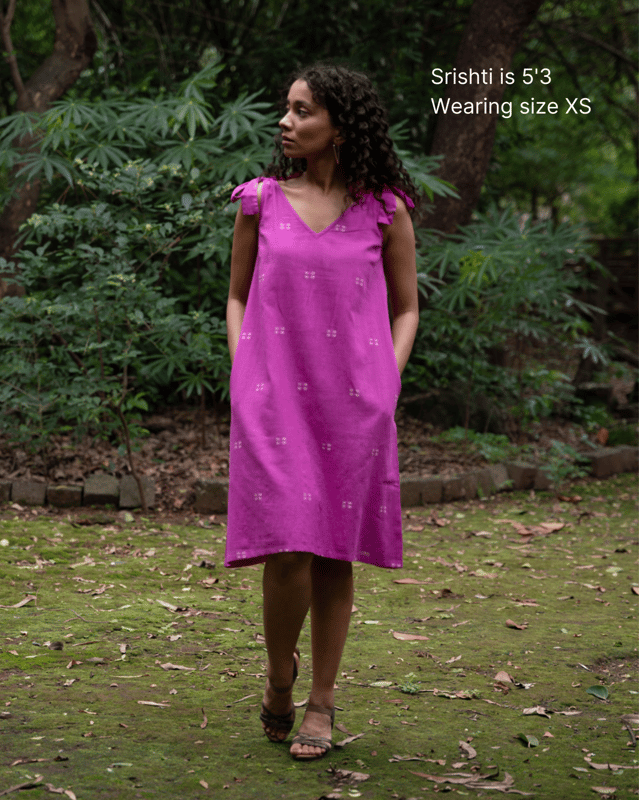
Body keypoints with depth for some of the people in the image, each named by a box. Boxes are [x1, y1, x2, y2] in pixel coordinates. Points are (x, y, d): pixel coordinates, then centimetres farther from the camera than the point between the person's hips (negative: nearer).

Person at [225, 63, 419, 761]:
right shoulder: (261, 201, 6)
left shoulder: (384, 210, 3)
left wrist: (386, 383, -2)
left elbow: (406, 308, 11)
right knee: (288, 551, -9)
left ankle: (321, 702, 20)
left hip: (352, 405, 0)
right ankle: (278, 675, 18)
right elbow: (237, 296, 15)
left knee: (336, 556, 5)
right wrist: (242, 374, 2)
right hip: (273, 399, 0)